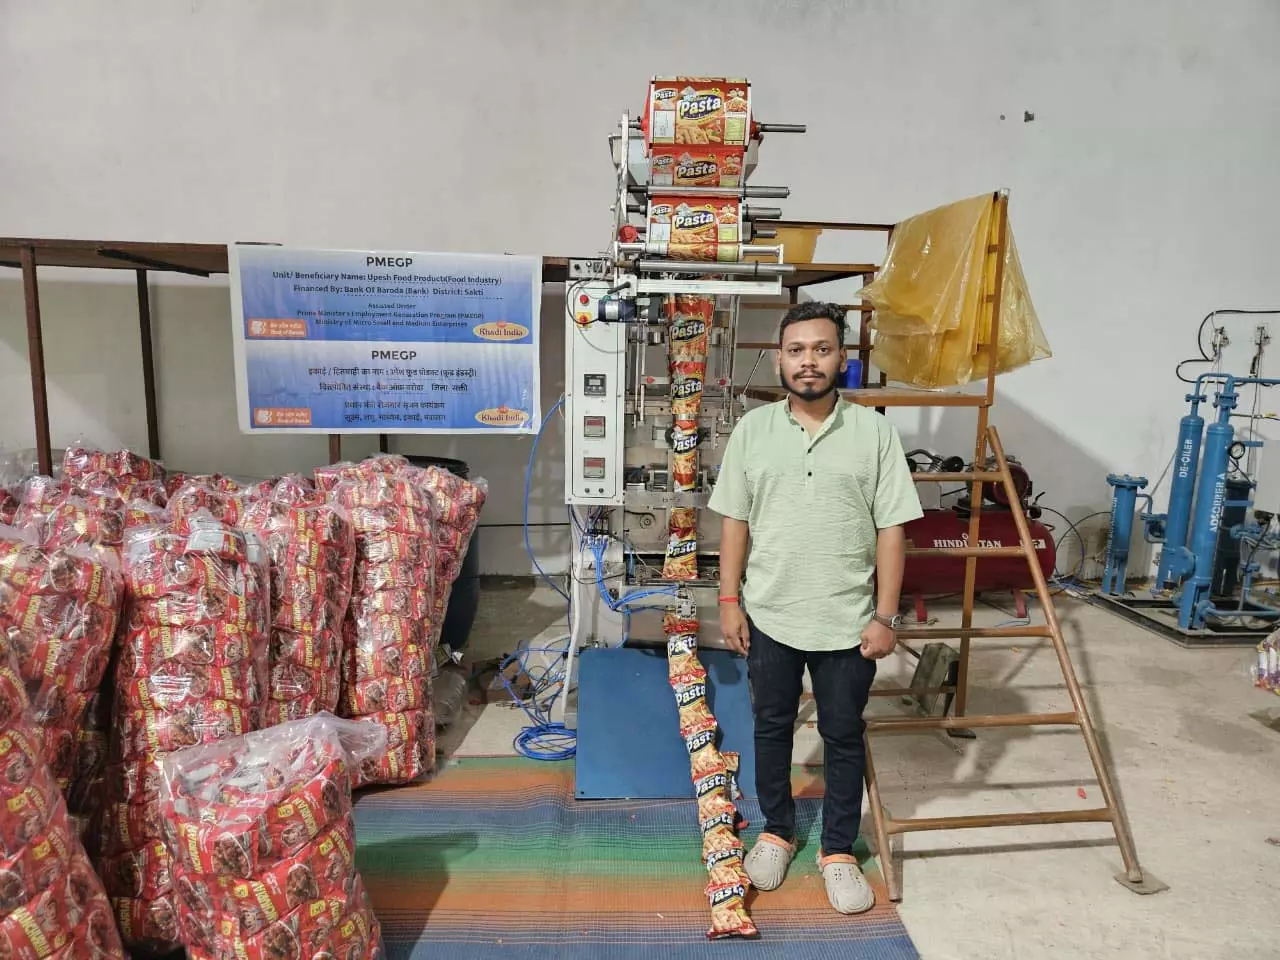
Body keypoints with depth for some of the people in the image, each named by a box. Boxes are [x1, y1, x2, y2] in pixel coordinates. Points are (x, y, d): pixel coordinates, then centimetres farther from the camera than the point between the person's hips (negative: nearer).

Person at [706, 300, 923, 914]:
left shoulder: (874, 432, -5)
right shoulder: (753, 429, -1)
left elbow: (891, 530, -4)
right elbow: (734, 521, 2)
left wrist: (885, 615, -7)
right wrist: (729, 600, -1)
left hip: (847, 621, -1)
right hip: (769, 616, 1)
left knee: (844, 738, 13)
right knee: (772, 728, 17)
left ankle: (838, 850, 33)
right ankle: (776, 831, 38)